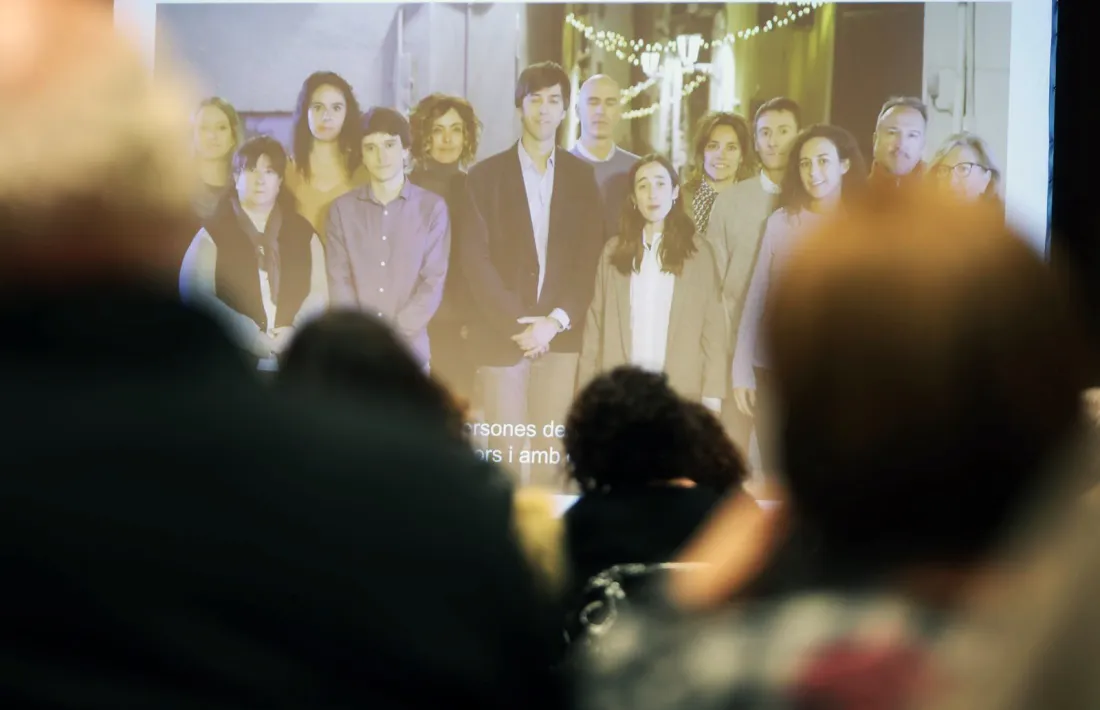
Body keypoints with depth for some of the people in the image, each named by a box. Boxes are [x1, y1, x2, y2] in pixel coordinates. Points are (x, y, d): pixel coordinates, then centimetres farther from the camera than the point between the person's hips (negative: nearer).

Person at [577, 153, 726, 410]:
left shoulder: (698, 252, 4)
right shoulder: (614, 251, 10)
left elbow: (713, 327, 2)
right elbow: (596, 324, 8)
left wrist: (712, 394, -5)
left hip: (680, 391, -1)